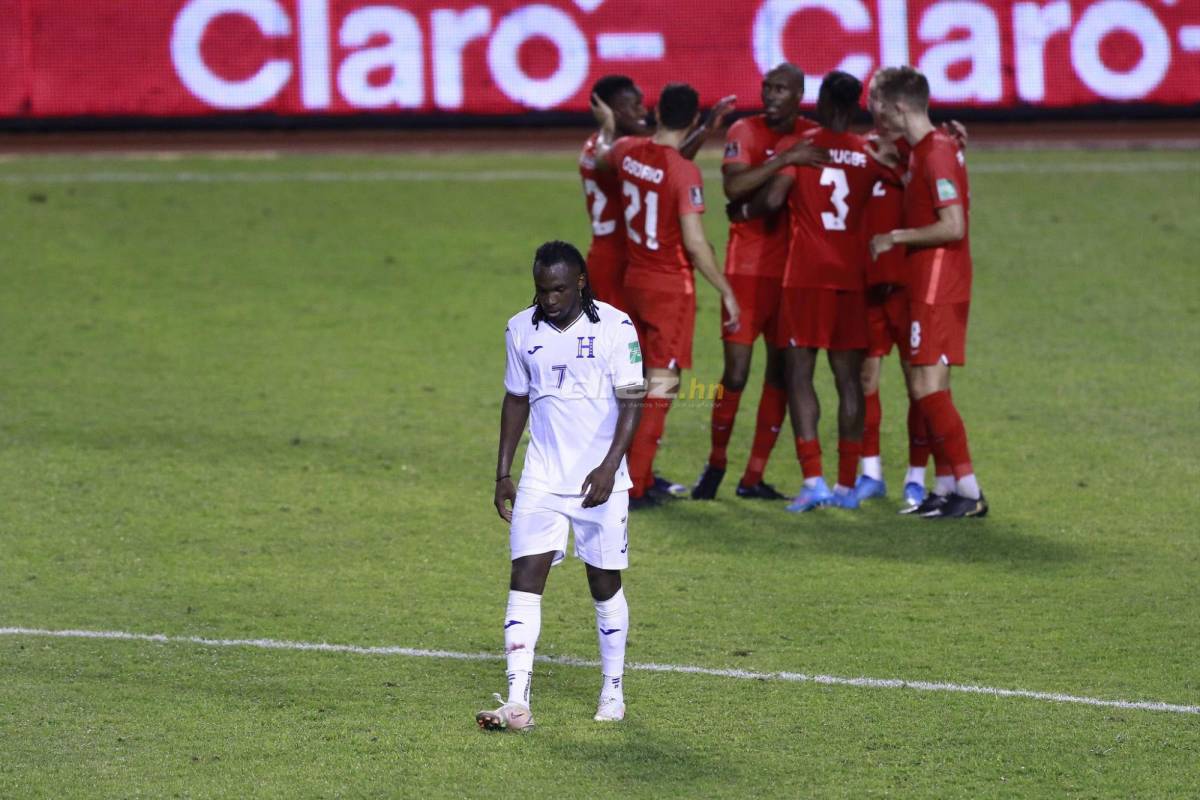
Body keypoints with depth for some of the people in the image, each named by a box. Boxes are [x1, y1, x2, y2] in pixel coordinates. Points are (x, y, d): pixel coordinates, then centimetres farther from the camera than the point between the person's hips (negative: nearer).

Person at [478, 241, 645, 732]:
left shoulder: (614, 327, -7)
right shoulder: (522, 331, 4)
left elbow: (632, 402, -9)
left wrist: (609, 466, -20)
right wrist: (503, 474, 11)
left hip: (600, 482, -3)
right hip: (541, 482, 3)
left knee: (605, 584, 6)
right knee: (525, 580, -9)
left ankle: (613, 692, 24)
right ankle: (517, 704, -14)